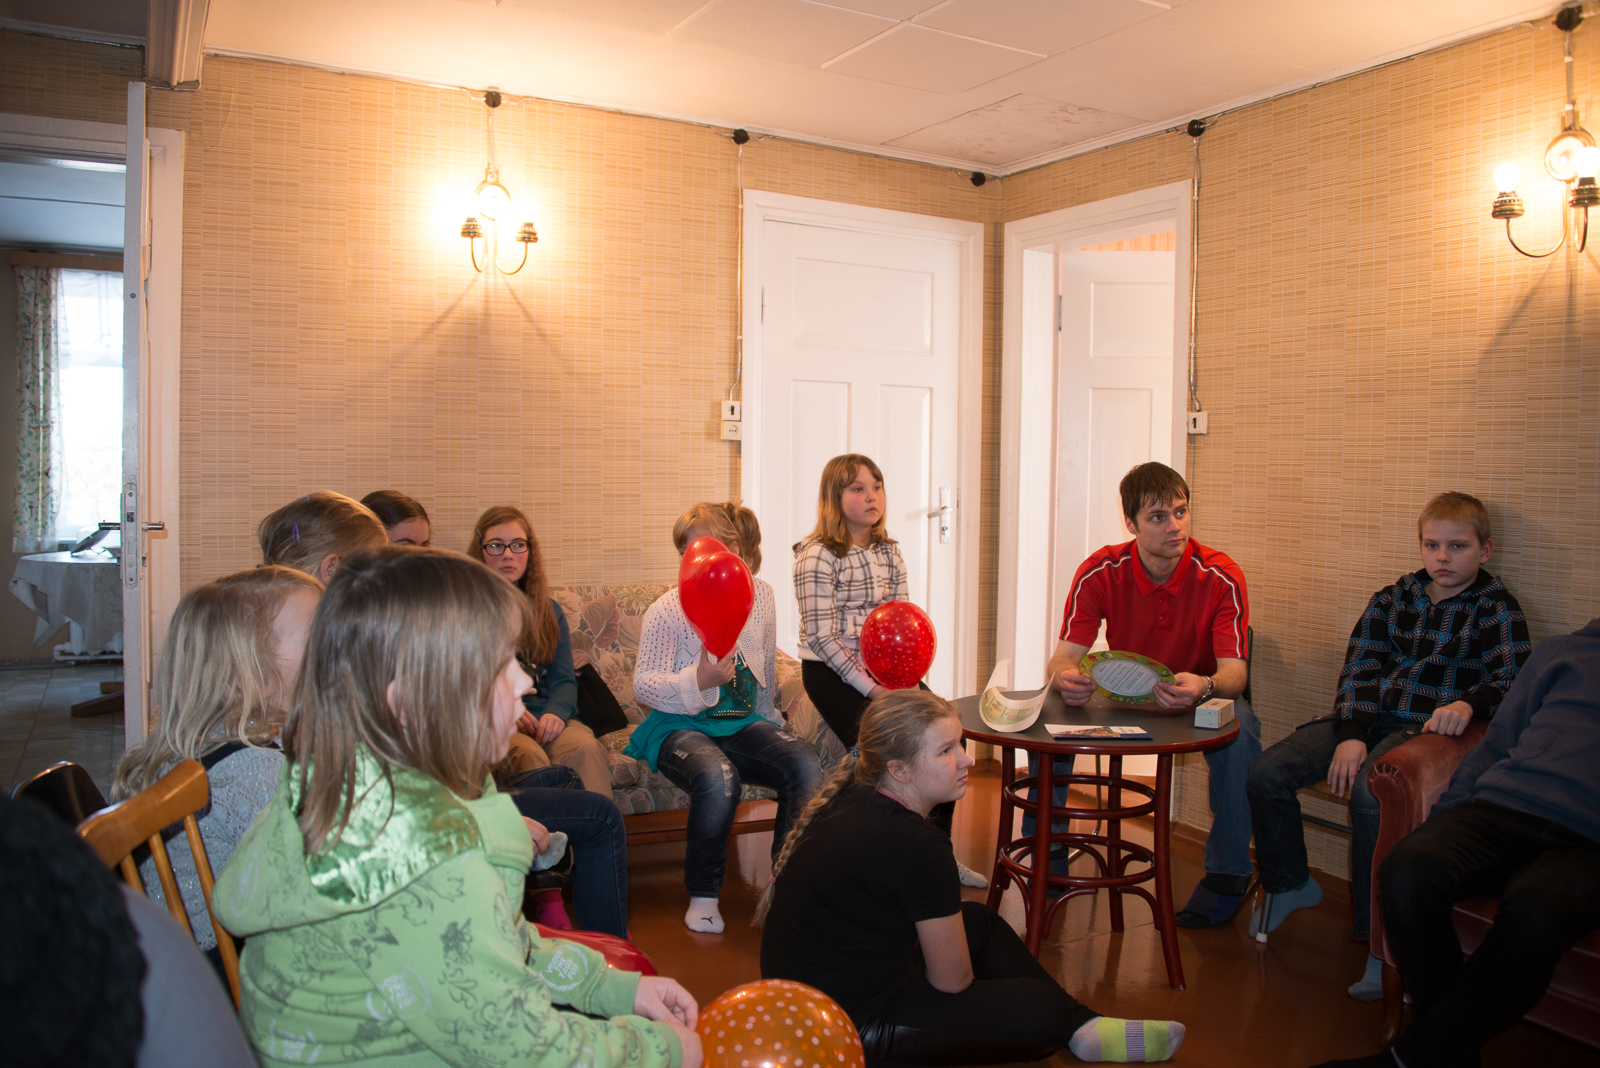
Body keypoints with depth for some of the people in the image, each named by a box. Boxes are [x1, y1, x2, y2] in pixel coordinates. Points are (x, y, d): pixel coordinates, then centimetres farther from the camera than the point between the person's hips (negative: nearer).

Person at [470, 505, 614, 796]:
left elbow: (564, 680, 13)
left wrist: (555, 712, -11)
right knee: (529, 756, -37)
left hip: (546, 716, 3)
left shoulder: (549, 611, 22)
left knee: (586, 747, -32)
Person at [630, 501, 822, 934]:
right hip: (680, 726, -4)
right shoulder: (668, 609, -7)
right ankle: (703, 895, -11)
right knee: (718, 779, -36)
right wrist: (699, 681, -28)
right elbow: (643, 685, -12)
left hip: (742, 723, 4)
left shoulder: (761, 597, 7)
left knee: (805, 764, -24)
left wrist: (765, 716, 25)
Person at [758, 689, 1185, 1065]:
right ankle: (1074, 1028, 28)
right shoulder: (917, 846, -26)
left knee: (980, 920, 22)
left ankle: (1083, 1026, 28)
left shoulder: (854, 800, 1)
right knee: (1047, 1010, -6)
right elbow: (952, 980, -14)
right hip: (850, 1028, -10)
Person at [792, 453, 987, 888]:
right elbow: (821, 636, -17)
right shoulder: (817, 556, -12)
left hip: (884, 668, 6)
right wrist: (868, 686, -19)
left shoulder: (889, 551, 10)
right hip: (831, 672, -6)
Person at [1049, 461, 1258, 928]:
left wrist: (1204, 687, -50)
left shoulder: (1221, 576, -19)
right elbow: (1064, 656, -19)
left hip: (1200, 698, -1)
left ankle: (1227, 873, -15)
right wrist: (1064, 678, -45)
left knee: (1239, 726, -34)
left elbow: (1235, 671, -25)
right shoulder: (1100, 572, -14)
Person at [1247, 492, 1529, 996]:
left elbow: (1513, 680, -11)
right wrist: (1350, 734, -11)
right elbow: (1358, 670, 5)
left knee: (1368, 794, -35)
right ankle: (1290, 884, 14)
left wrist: (1467, 704, -33)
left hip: (1428, 727, -5)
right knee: (1265, 774, -11)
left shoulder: (1495, 607, 3)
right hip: (1367, 717, 5)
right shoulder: (1392, 598, 13)